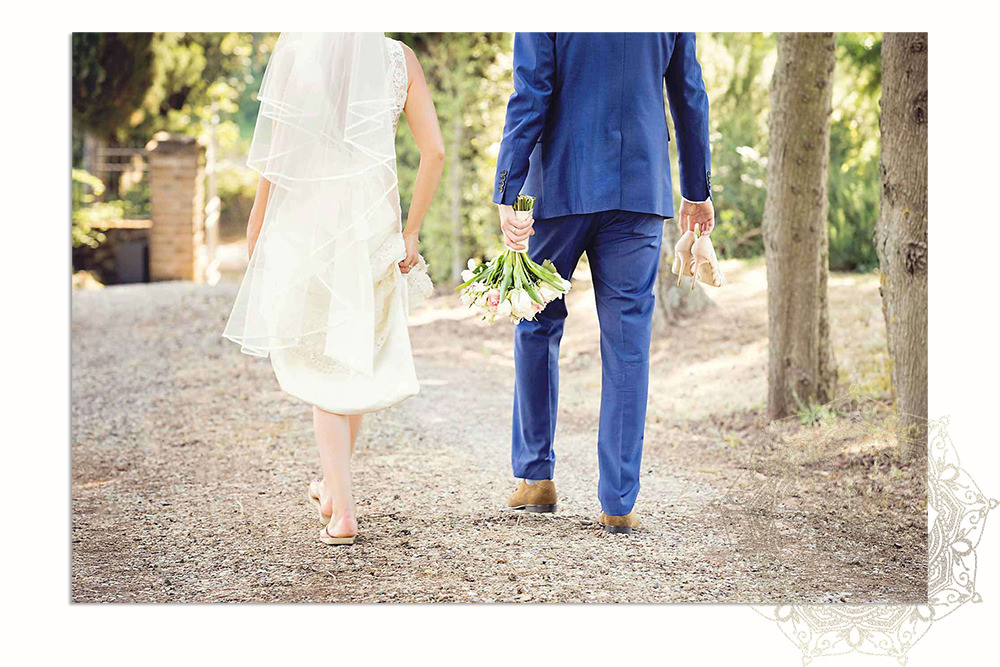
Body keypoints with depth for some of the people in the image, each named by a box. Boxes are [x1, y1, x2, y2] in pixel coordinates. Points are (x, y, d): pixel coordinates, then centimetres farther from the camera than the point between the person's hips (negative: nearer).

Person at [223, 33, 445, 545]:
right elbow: (434, 151, -4)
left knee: (322, 366, 8)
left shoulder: (295, 48, -4)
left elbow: (278, 153, -7)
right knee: (362, 356, 21)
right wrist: (410, 232, 3)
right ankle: (334, 482, 33)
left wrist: (256, 228, 2)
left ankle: (341, 509, 0)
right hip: (372, 225, 2)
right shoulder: (398, 59, 1)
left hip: (303, 222, -2)